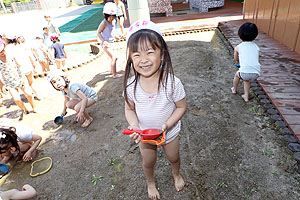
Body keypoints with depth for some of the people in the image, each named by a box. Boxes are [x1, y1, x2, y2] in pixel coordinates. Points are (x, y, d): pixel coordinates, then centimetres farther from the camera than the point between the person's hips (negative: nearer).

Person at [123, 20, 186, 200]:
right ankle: (150, 182, 60)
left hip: (170, 132, -1)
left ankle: (176, 174, 63)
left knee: (173, 157, 27)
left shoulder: (172, 83, -30)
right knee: (148, 162, 25)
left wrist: (167, 126, -29)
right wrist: (135, 126, -27)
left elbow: (181, 107, -17)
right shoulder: (130, 85, -24)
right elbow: (130, 109, -9)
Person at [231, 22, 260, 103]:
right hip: (256, 73, 3)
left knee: (237, 74, 30)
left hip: (245, 72, -3)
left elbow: (236, 59, 25)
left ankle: (234, 90, 50)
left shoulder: (238, 47, 8)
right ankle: (246, 96, 33)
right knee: (246, 79, 33)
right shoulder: (256, 47, 15)